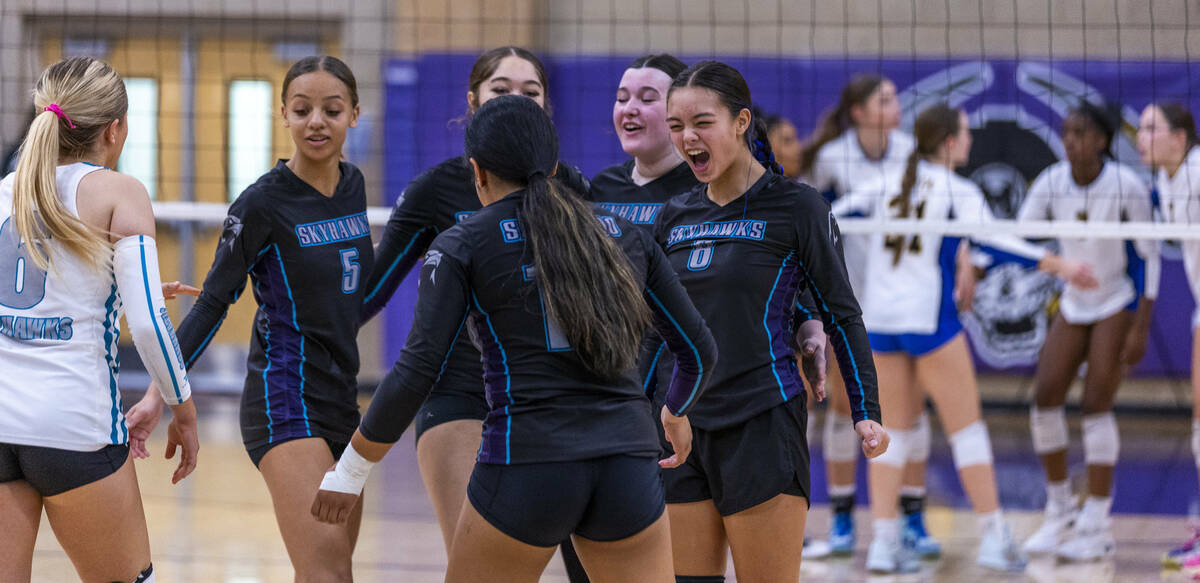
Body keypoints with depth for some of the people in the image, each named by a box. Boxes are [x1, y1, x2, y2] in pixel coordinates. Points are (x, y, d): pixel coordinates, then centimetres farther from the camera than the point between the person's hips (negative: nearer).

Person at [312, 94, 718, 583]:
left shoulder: (462, 246, 3)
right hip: (628, 461, 3)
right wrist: (676, 414, 40)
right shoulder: (623, 235, 15)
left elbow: (417, 373, -6)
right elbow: (698, 351, 18)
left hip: (528, 462, -3)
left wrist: (349, 471, 4)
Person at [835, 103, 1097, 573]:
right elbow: (991, 240, -21)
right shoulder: (956, 191, -6)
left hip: (879, 319, 5)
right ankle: (994, 537, 4)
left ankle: (884, 542, 2)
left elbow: (831, 218, 8)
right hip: (929, 319, -5)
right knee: (967, 428, 4)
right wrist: (1056, 264, -23)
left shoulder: (886, 185, 8)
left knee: (893, 431, 10)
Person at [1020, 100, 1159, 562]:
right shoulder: (1052, 183, -8)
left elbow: (1149, 256, -13)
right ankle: (1059, 514, 10)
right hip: (1075, 303, 5)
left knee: (1096, 405, -12)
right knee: (1045, 399, -4)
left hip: (1119, 303, -5)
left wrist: (1141, 328, -17)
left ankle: (1097, 528, -6)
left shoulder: (1127, 186, -19)